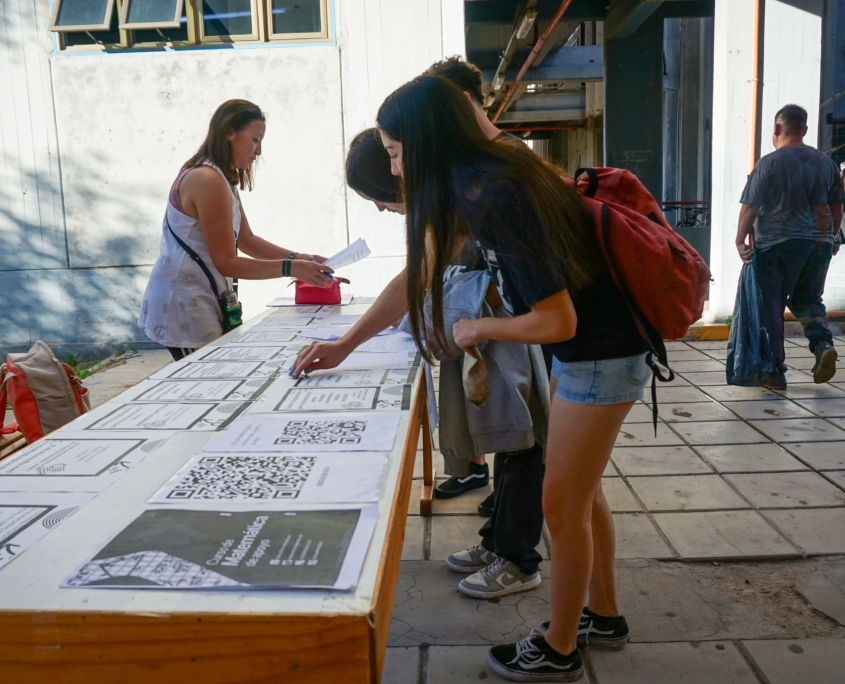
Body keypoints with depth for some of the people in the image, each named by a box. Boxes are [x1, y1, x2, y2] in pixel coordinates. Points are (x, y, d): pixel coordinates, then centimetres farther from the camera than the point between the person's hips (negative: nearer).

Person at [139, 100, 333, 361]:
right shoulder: (208, 181, -18)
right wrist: (289, 268, -21)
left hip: (198, 304, 10)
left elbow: (246, 240, 17)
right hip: (184, 307, -10)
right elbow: (226, 262, -18)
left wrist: (299, 257, 6)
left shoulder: (225, 180, 16)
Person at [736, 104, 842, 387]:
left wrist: (740, 238, -3)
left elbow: (750, 206, -11)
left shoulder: (769, 163, -8)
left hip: (777, 244, -5)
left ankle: (776, 371, 7)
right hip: (818, 242, 5)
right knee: (807, 299, 20)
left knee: (772, 305, 5)